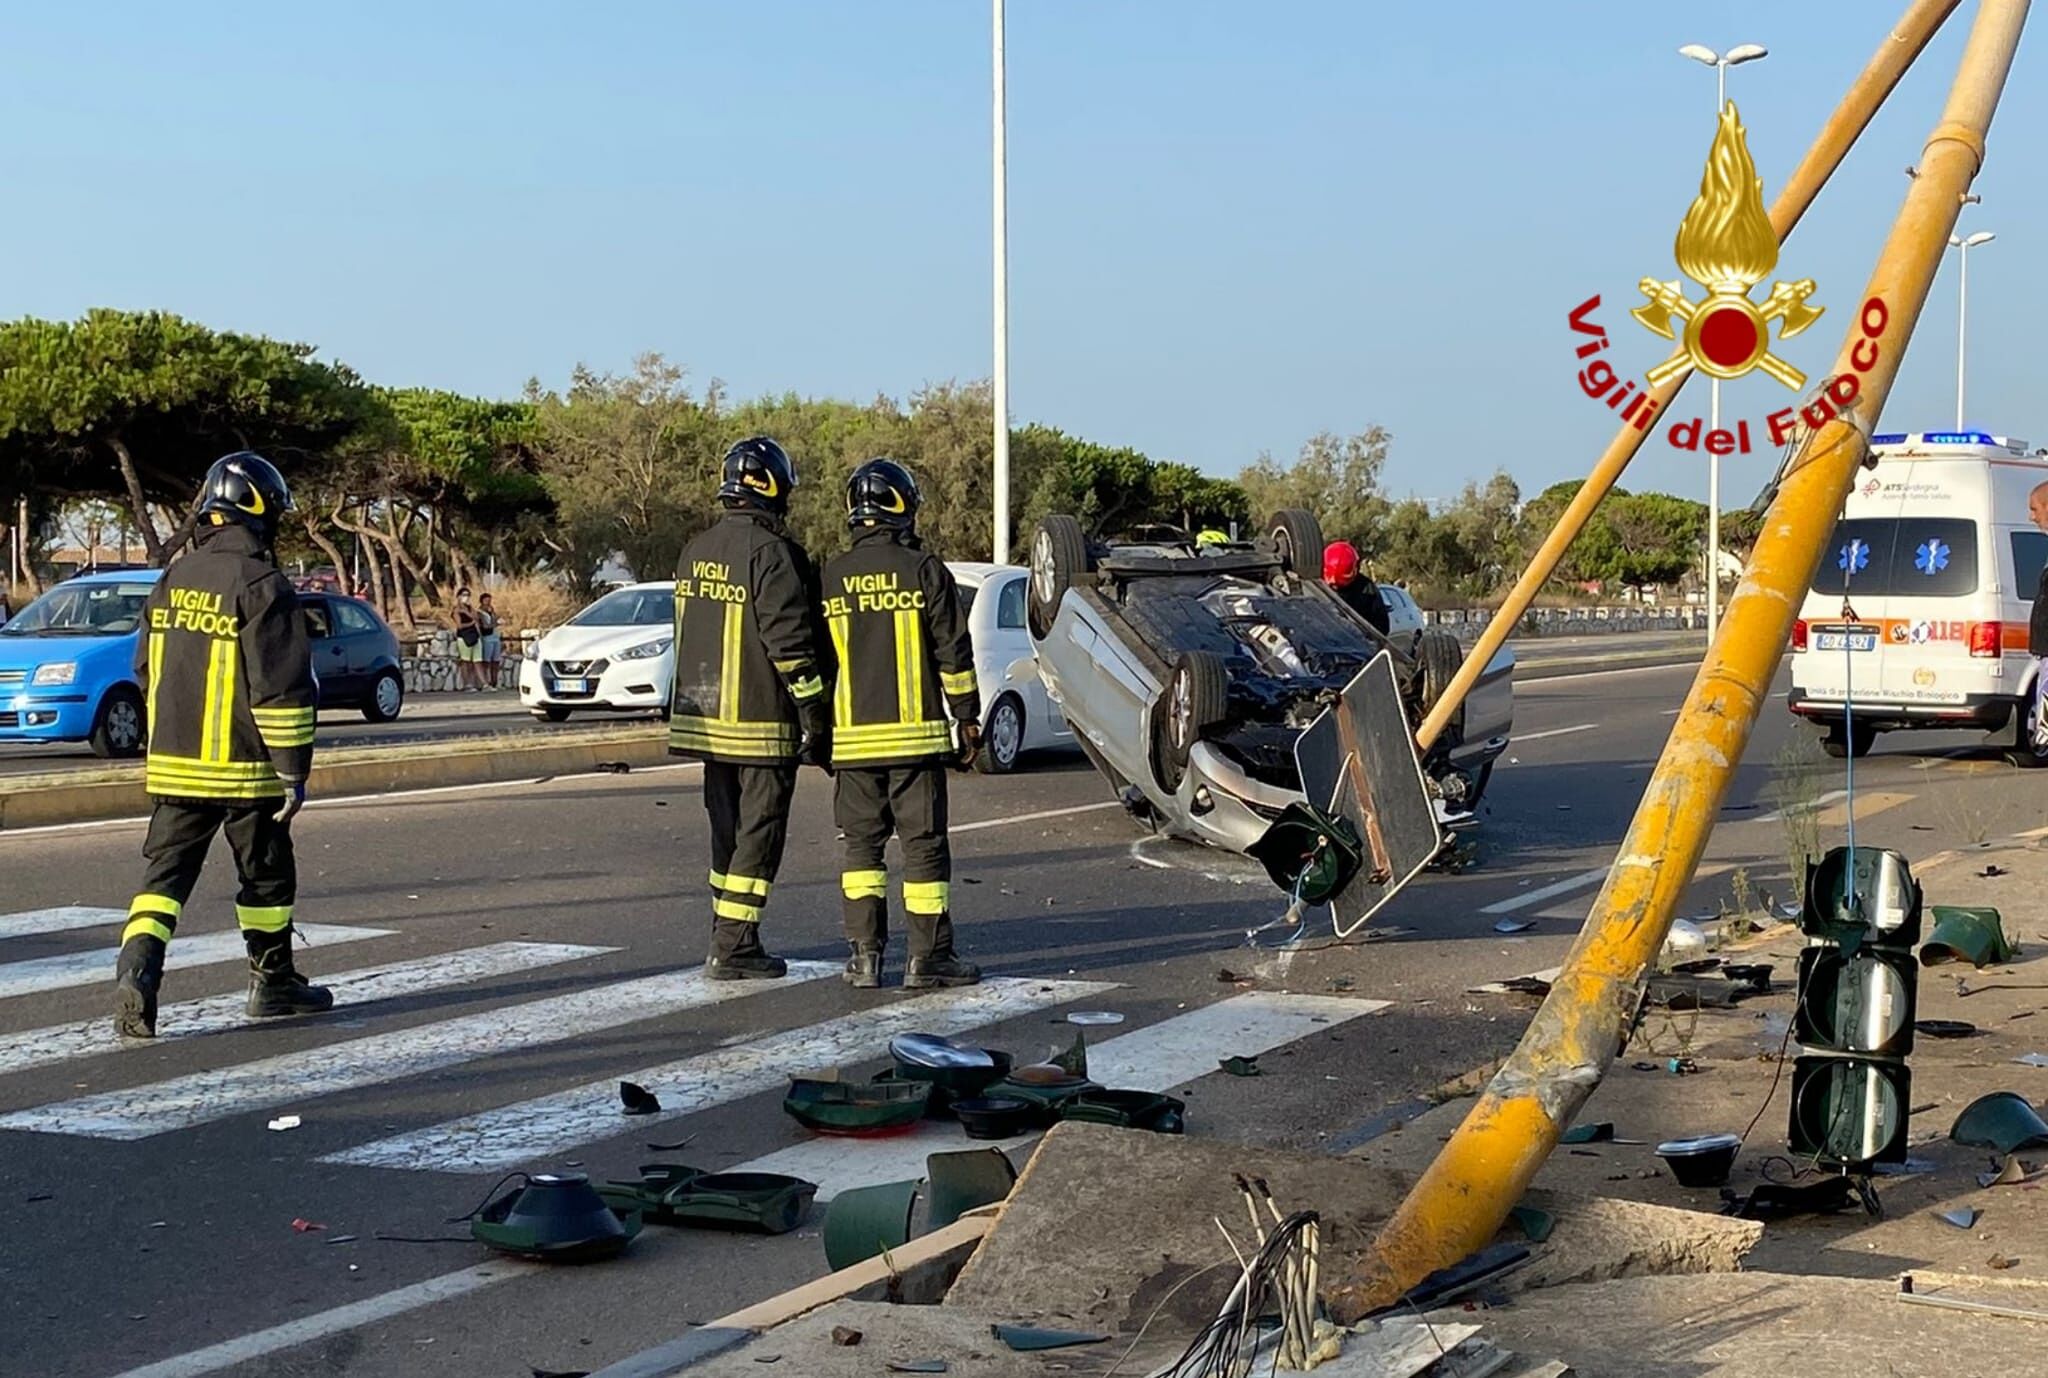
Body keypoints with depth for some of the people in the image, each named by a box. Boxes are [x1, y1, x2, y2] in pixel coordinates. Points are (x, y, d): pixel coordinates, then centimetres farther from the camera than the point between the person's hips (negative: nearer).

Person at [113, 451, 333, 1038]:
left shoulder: (172, 582, 9)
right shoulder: (262, 586, -14)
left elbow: (148, 670, 18)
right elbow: (282, 688, -16)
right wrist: (294, 770, -11)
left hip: (172, 766, 5)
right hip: (243, 770, -5)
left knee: (165, 874, 5)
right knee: (267, 876, 11)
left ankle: (137, 969, -14)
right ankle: (273, 983, 22)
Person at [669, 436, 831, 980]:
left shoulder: (696, 552, 12)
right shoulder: (772, 553, -15)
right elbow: (790, 643, -18)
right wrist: (815, 714, -12)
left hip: (704, 717, 8)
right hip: (759, 724, -8)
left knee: (728, 830, 16)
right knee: (759, 833, -2)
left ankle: (727, 939, 21)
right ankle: (734, 949, -3)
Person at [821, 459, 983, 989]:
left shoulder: (830, 577, 4)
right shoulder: (924, 570, -6)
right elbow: (953, 651, -5)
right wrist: (967, 715, 5)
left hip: (852, 736, 3)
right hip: (915, 732, -3)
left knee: (862, 842, 10)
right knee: (923, 843, 2)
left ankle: (865, 955, 7)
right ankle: (928, 956, 2)